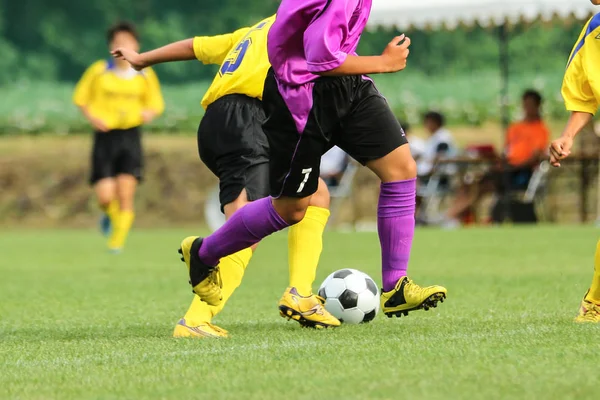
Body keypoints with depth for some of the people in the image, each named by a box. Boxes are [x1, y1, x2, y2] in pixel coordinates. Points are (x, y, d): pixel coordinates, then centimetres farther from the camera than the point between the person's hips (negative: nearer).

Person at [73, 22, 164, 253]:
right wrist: (92, 117, -10)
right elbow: (80, 99, 8)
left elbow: (156, 105, 15)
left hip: (130, 136, 1)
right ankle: (110, 216, 29)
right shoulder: (99, 71, -2)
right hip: (105, 137, -1)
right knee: (105, 196, -7)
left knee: (126, 195, -8)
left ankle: (117, 241, 6)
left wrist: (148, 113, -8)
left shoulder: (145, 76, 2)